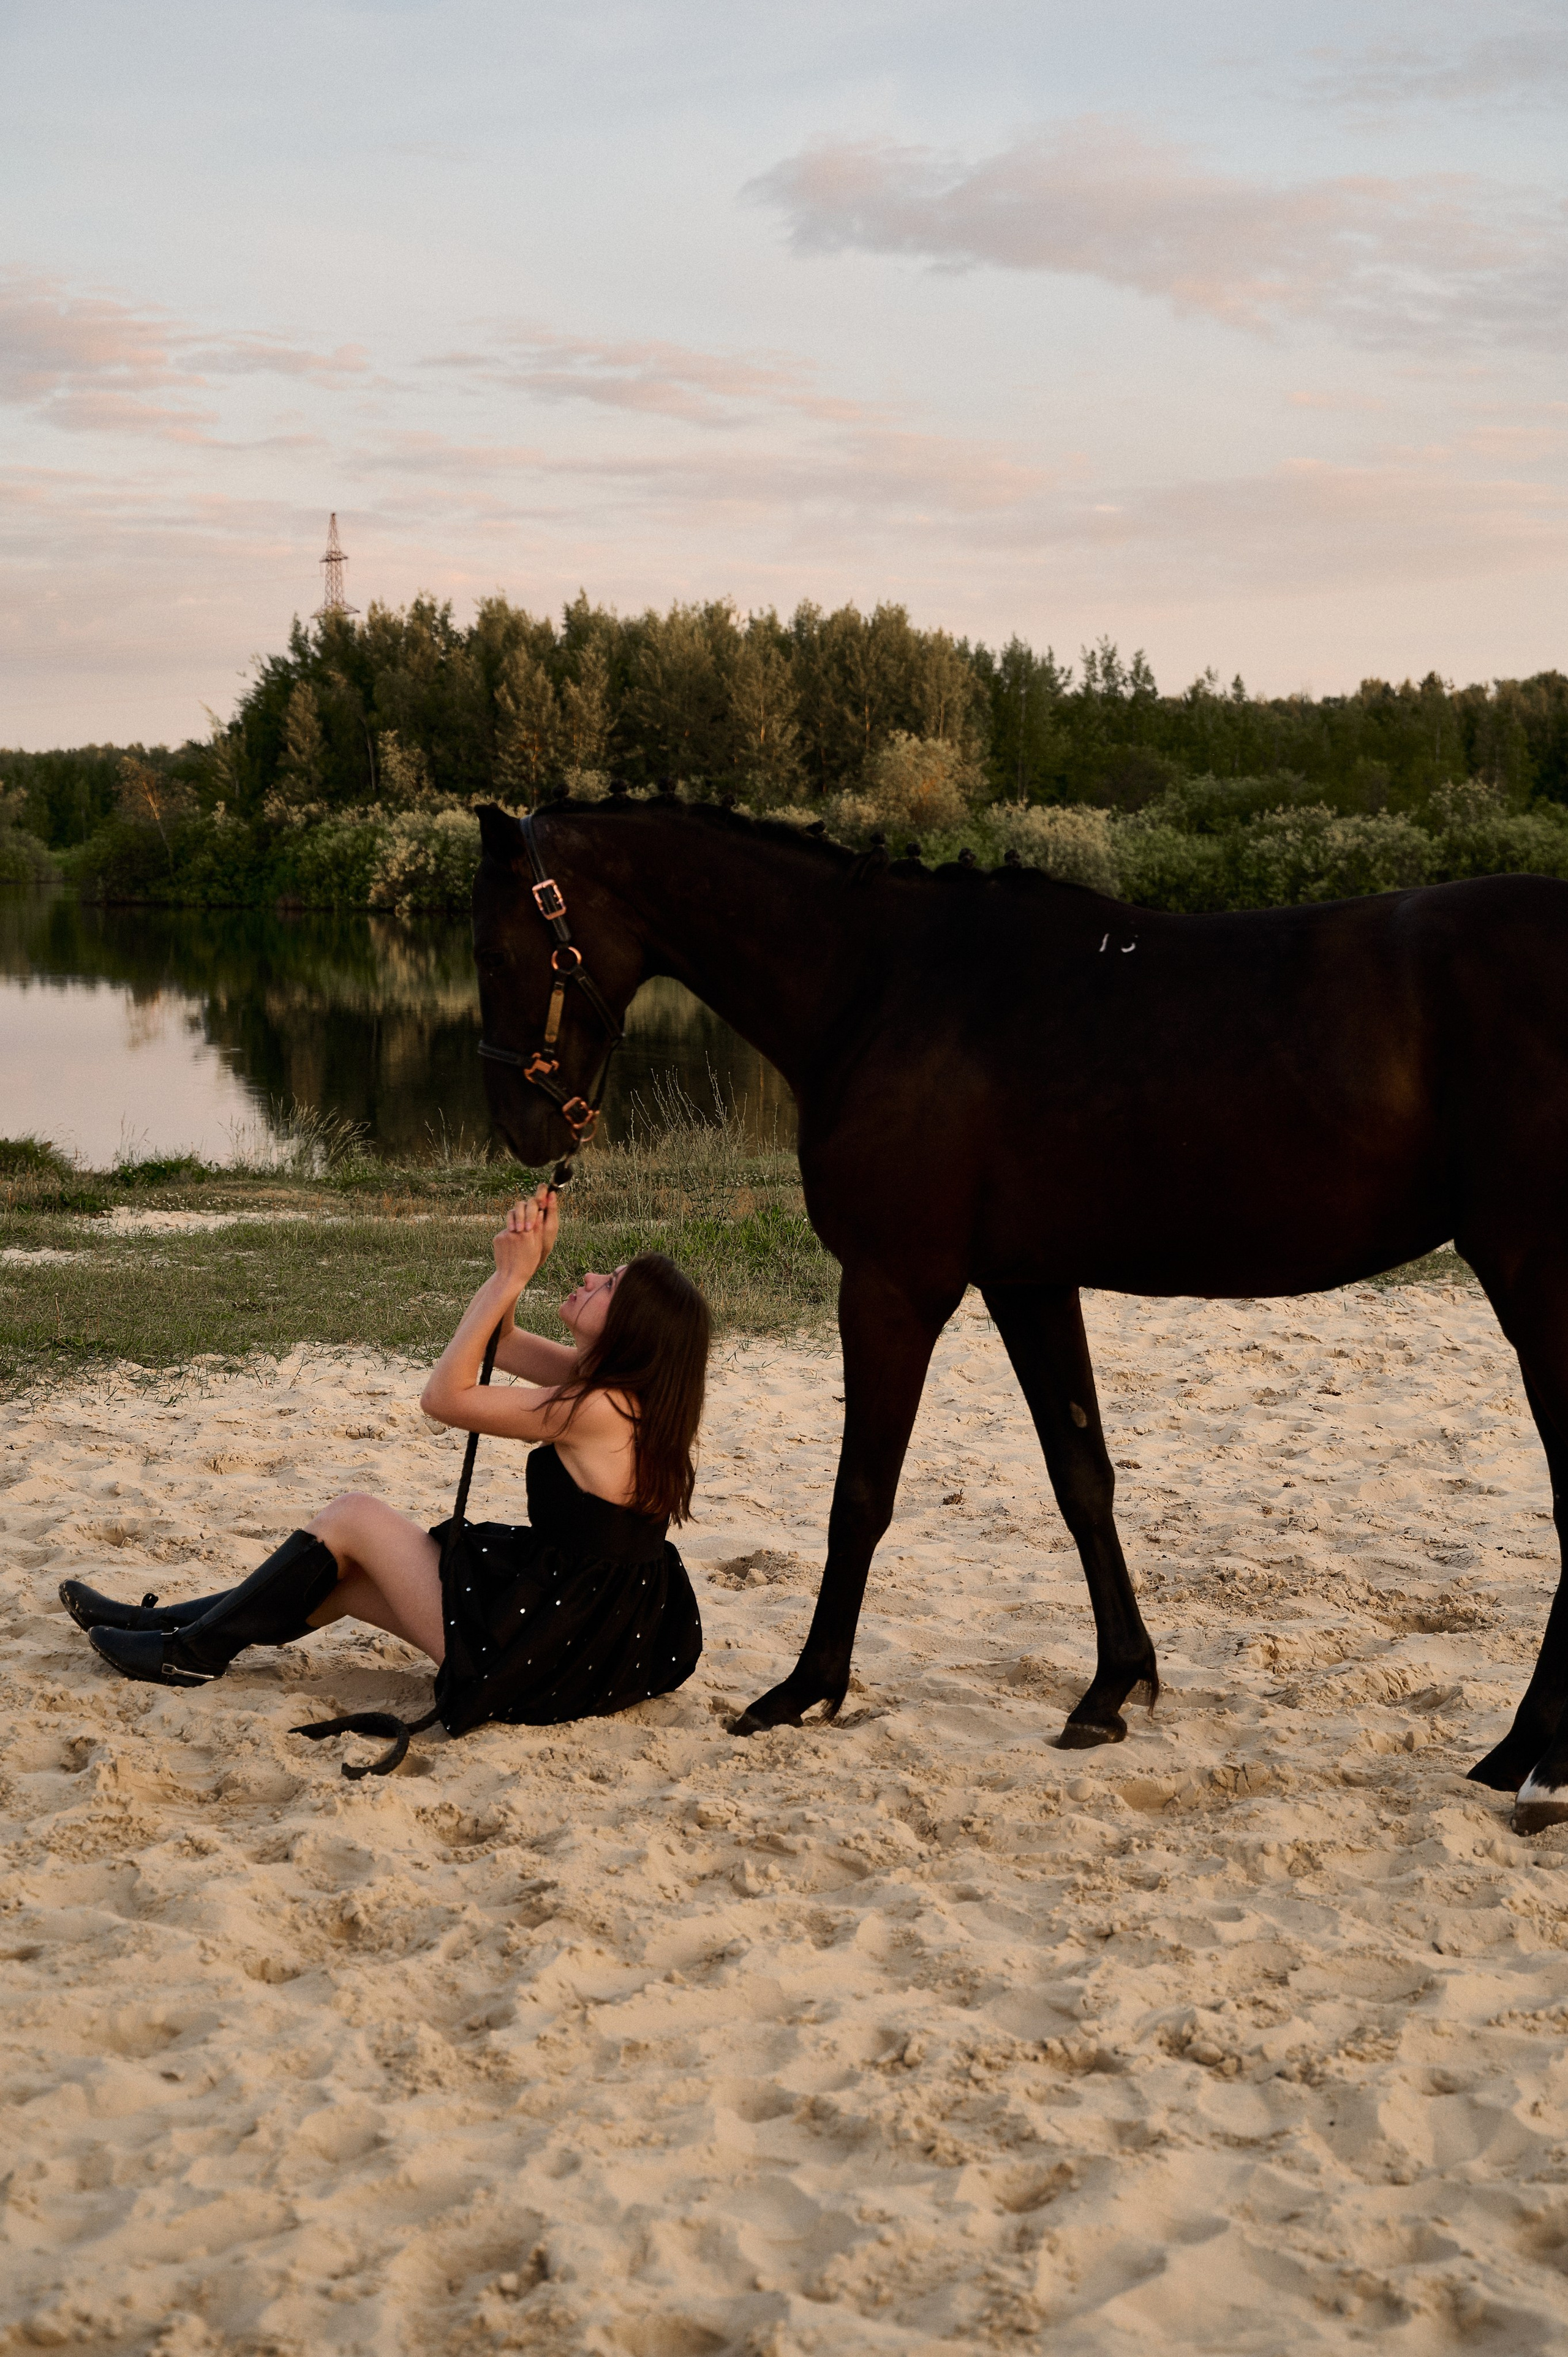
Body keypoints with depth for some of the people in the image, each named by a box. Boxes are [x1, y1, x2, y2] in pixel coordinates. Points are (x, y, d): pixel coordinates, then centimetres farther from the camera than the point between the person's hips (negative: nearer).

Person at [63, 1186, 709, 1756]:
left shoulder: (597, 1411, -23)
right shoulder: (637, 1391, 3)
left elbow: (444, 1396, -14)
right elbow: (500, 1343, 14)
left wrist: (510, 1277, -11)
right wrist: (521, 1265, -2)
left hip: (532, 1663, -9)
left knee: (353, 1516, 3)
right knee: (344, 1575, 18)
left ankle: (195, 1651, 14)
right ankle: (166, 1624, 29)